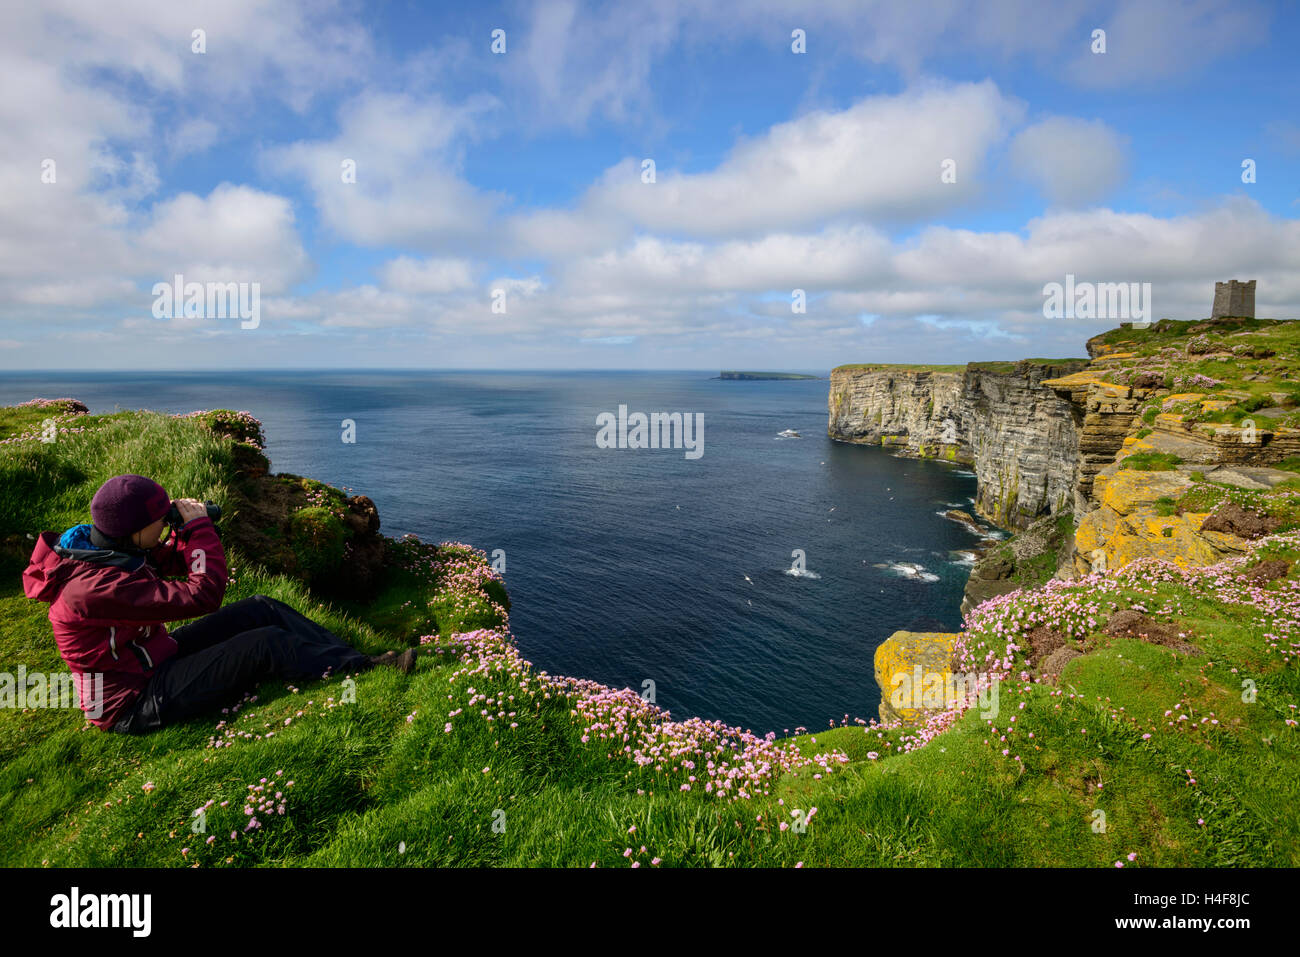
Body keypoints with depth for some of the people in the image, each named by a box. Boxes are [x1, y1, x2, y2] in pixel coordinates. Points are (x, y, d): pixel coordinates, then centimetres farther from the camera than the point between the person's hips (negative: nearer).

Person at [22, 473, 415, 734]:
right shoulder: (96, 586, -33)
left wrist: (187, 530, -8)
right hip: (136, 702, -9)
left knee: (262, 609, -2)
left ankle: (353, 657, -3)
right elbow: (201, 596, -32)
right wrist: (200, 527, -20)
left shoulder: (102, 547, -3)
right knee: (267, 644, -22)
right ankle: (364, 670, -8)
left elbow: (165, 565, 14)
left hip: (157, 658, 10)